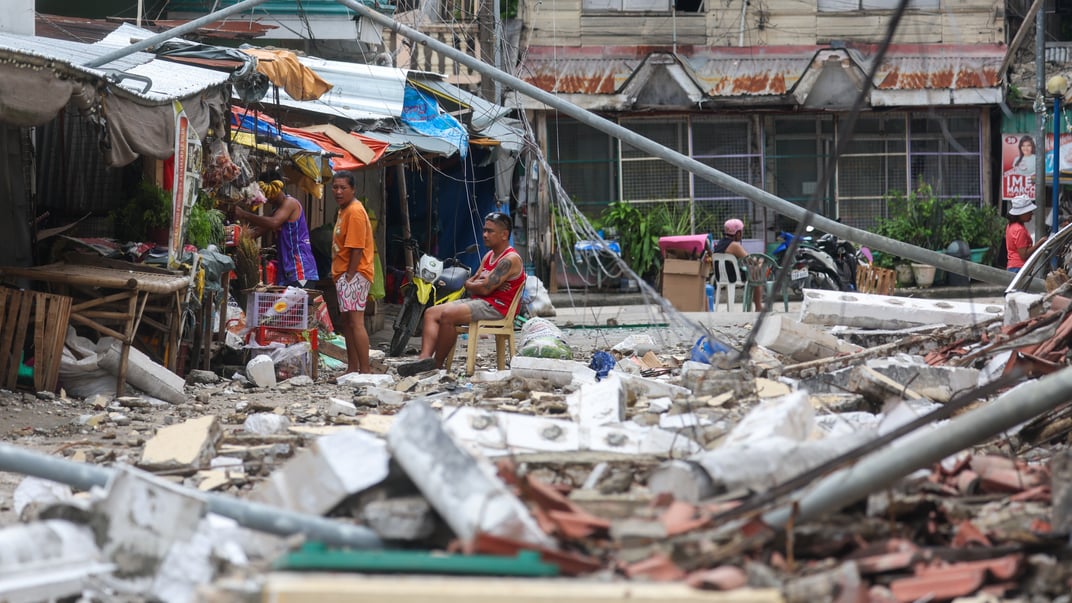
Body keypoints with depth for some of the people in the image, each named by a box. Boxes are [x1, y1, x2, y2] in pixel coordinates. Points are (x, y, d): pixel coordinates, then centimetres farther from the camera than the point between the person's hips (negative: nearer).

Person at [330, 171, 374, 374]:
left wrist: (349, 277, -20)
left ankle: (365, 370, -17)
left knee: (355, 321, -15)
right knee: (346, 320, 15)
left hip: (354, 274, -11)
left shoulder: (355, 212, -15)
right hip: (344, 275, 11)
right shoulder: (344, 210, 16)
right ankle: (352, 368, 22)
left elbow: (357, 249, -20)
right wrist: (340, 275, 16)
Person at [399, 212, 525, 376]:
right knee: (431, 313, -5)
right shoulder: (489, 256, 21)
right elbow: (469, 283, 16)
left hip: (496, 306, -10)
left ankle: (437, 364, -17)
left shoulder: (510, 259, -12)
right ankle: (425, 357, -24)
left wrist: (471, 285, 2)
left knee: (447, 315, -29)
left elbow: (484, 288, -19)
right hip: (477, 301, 10)